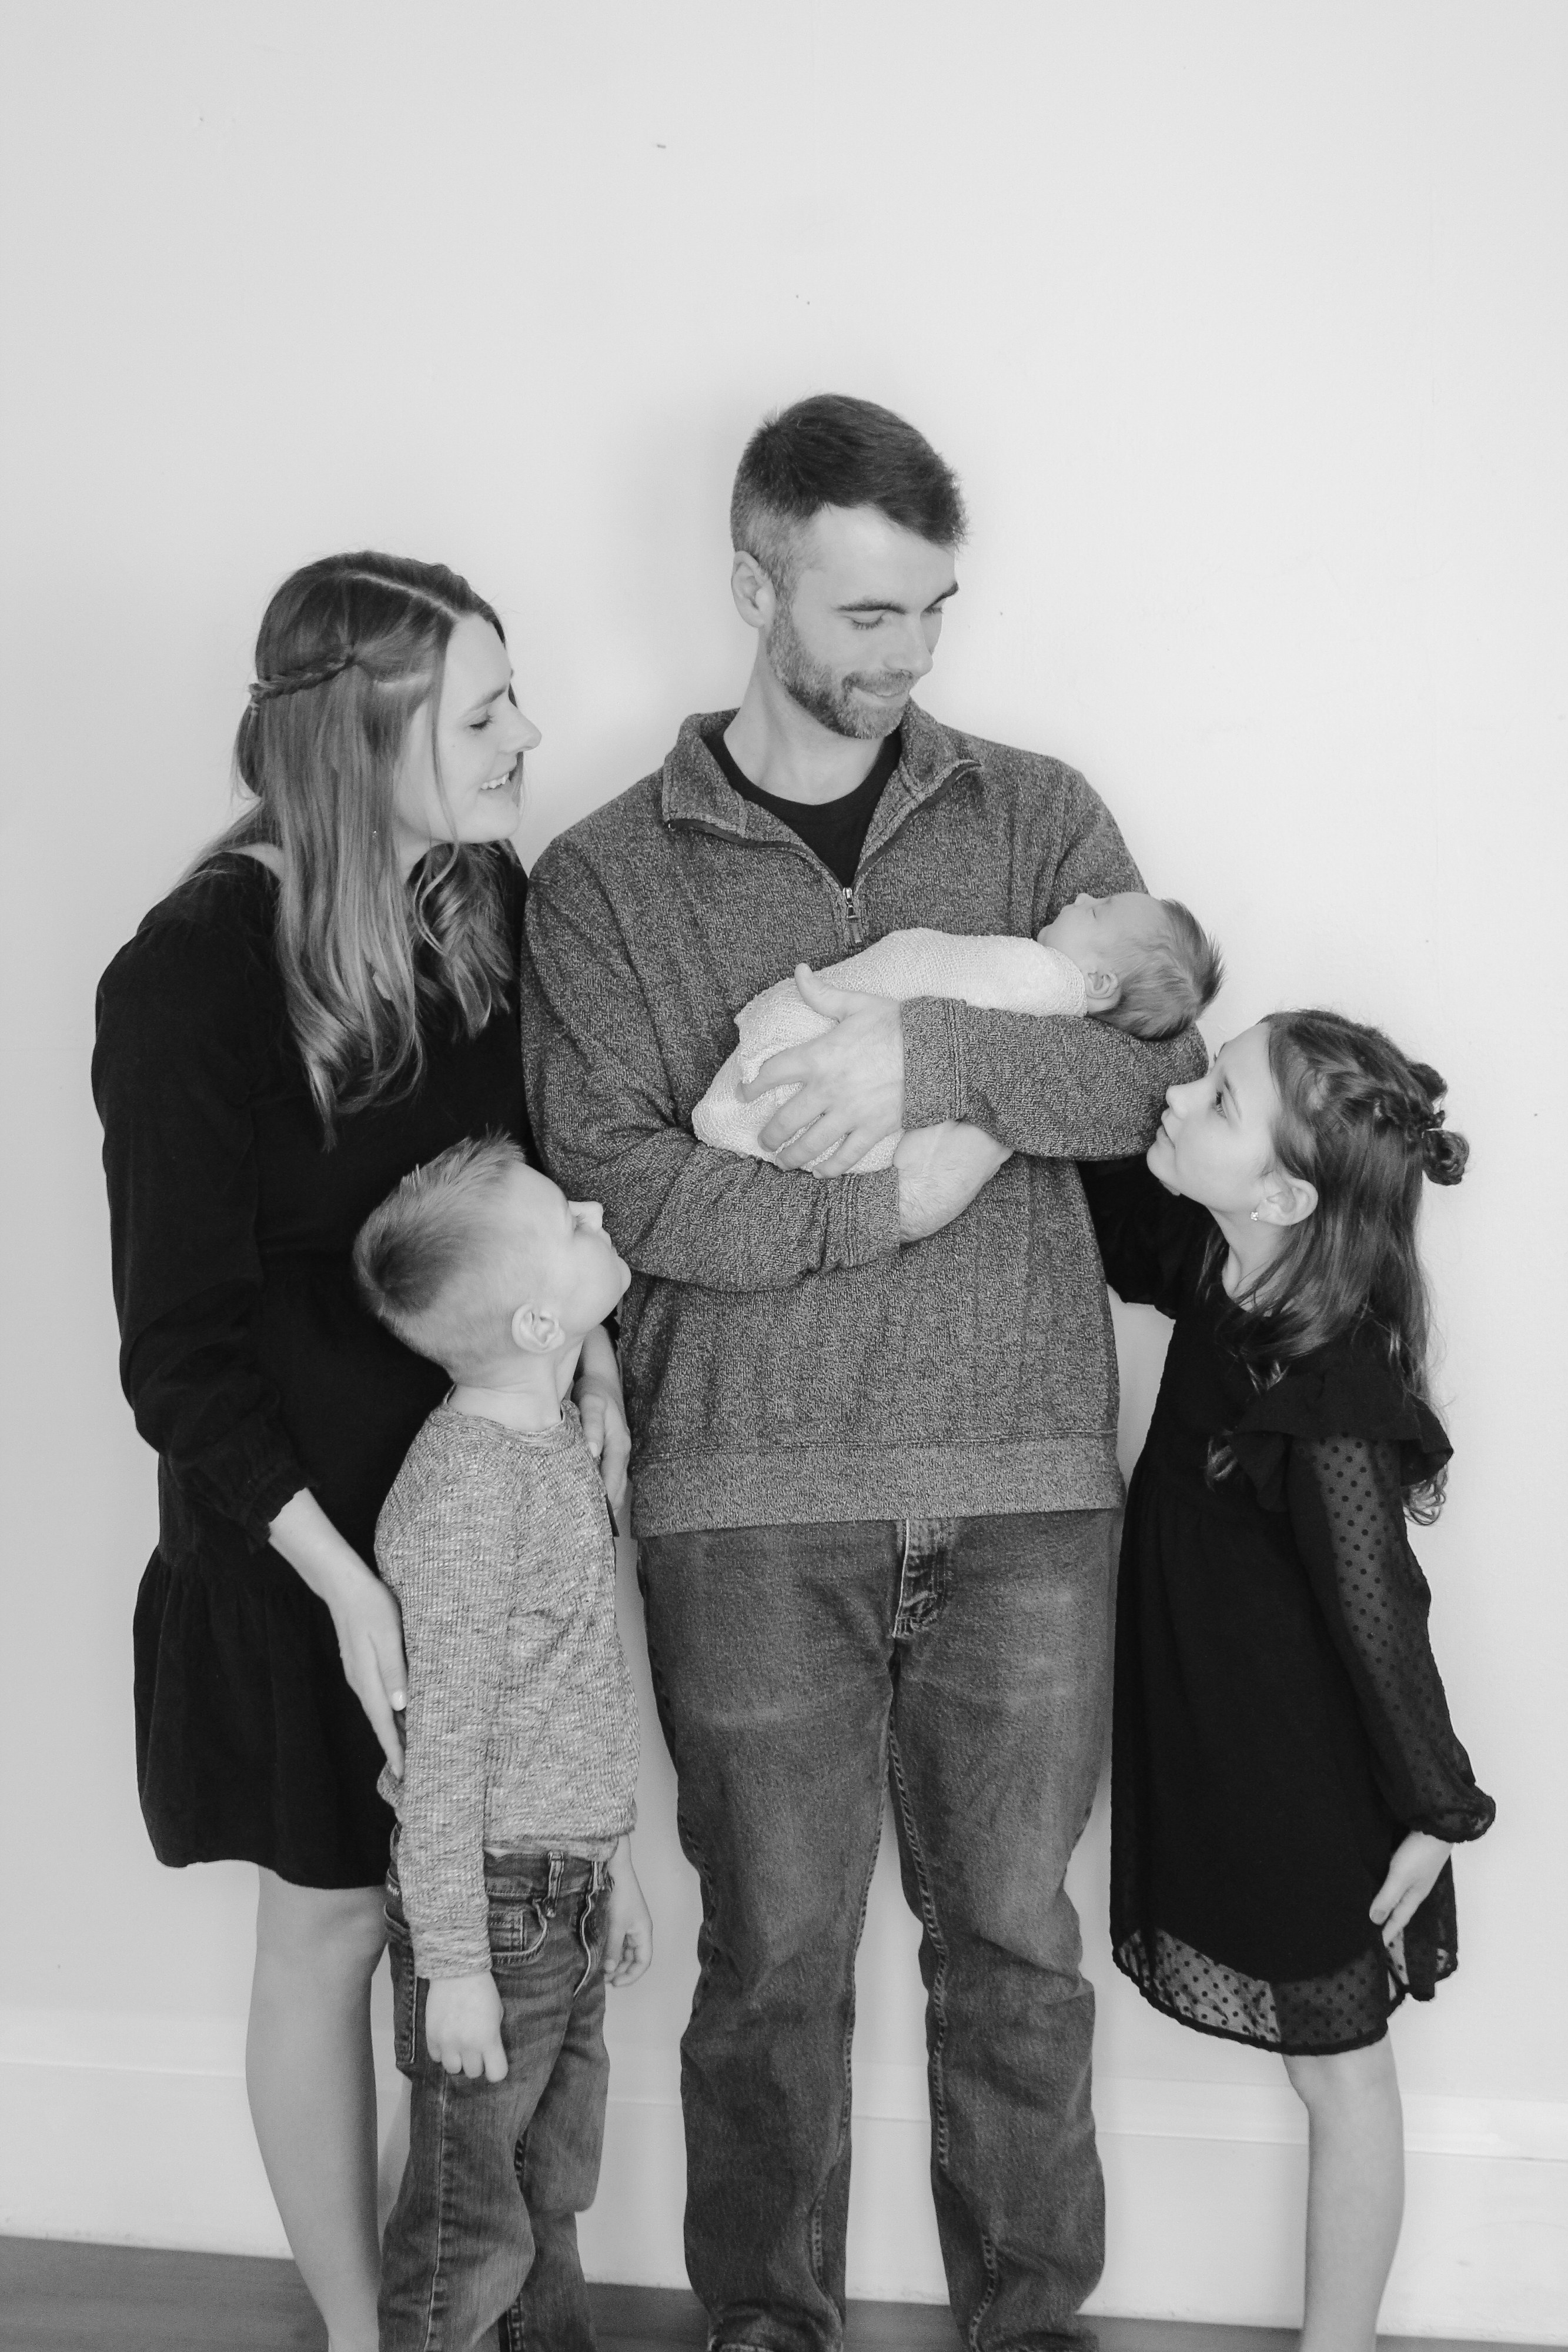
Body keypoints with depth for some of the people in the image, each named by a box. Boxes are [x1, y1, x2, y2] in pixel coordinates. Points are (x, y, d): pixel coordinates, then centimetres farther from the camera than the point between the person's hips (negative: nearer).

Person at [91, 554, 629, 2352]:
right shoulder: (191, 977, -20)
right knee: (335, 1928, 11)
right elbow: (183, 1349, -17)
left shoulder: (492, 904, -3)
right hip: (301, 1531, -5)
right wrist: (345, 1582, -21)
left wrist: (586, 1348, -4)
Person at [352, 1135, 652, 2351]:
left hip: (570, 1887, 8)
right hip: (495, 1892, -8)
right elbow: (441, 1741, -20)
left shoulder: (556, 1442, 7)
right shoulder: (463, 1484, -21)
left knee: (553, 2203, 20)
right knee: (471, 2235, 3)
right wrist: (453, 1963, -19)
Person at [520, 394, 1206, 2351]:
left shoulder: (1036, 817, 10)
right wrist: (891, 1199, -13)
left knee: (1015, 1947, 11)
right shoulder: (606, 875, 4)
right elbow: (611, 1182, -8)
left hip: (1024, 1480, 2)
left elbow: (1166, 1069, -3)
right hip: (747, 1498, -1)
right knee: (772, 1963, 9)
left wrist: (931, 1046, -16)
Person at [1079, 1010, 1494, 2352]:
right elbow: (1116, 1216, 11)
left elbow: (1379, 1615, -22)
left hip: (1316, 1803, -8)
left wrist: (1438, 1812, -12)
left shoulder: (1328, 1410, -30)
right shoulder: (1217, 1284, -8)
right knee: (1325, 2058, 20)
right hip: (1217, 1766, 8)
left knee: (1338, 2067, 12)